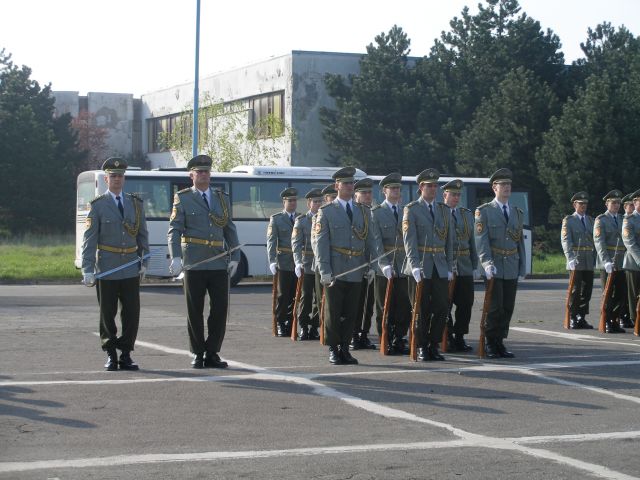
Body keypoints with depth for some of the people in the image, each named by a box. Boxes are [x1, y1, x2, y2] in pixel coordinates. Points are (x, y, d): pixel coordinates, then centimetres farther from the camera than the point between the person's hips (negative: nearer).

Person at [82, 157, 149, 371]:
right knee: (107, 314, 4)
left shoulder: (136, 203, 9)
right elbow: (89, 239, -5)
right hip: (106, 270, -3)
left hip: (131, 269, 3)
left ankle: (126, 355, 9)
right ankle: (111, 355, 13)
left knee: (132, 313, 0)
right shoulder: (98, 205, -2)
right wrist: (88, 269, -12)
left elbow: (142, 234, 15)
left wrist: (144, 261, 8)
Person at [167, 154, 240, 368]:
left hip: (219, 263, 3)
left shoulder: (222, 198, 15)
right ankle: (198, 354, 13)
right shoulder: (182, 199, 4)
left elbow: (230, 230, 14)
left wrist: (235, 257, 4)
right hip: (194, 263, -3)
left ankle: (212, 353, 10)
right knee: (195, 311, 3)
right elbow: (174, 230, -5)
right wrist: (175, 257, -18)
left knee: (220, 309, -1)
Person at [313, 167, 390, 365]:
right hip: (335, 272, -3)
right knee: (333, 312, 3)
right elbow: (320, 242, -4)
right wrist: (324, 271, -13)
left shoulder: (364, 211, 12)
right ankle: (333, 350, 13)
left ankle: (344, 349, 16)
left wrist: (382, 260, -3)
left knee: (350, 313, 7)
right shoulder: (326, 212, 1)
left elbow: (370, 238, 10)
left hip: (356, 271, 4)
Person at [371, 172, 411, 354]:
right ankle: (387, 343, 10)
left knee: (404, 308, 4)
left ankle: (399, 341, 15)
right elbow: (375, 241, -8)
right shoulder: (376, 212, 1)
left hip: (404, 267, 3)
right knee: (385, 308, 3)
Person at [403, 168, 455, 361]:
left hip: (440, 268, 4)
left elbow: (450, 241, 14)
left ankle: (434, 346, 10)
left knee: (442, 308, 0)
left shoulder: (444, 210, 14)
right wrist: (415, 266, -18)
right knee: (422, 310, 1)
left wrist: (450, 267, 7)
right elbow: (409, 240, -9)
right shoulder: (411, 210, -1)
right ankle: (422, 348, 9)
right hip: (421, 268, -4)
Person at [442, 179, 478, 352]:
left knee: (465, 305, 3)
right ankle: (447, 339, 10)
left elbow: (472, 242, 16)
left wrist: (475, 266, 11)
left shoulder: (467, 214, 16)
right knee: (444, 306, 1)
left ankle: (459, 338, 13)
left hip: (465, 269, 5)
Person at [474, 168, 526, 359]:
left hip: (512, 269, 5)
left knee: (508, 308, 4)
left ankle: (499, 343, 12)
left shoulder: (517, 213, 16)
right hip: (494, 268, -5)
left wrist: (522, 267, 11)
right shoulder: (484, 211, 0)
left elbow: (520, 241, 17)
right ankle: (490, 345, 3)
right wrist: (487, 263, -22)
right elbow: (481, 240, -9)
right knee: (495, 307, -6)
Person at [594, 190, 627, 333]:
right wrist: (607, 262, -20)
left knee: (622, 294, 3)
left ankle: (615, 321, 16)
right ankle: (606, 323, 8)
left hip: (621, 263, 5)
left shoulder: (622, 219, 16)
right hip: (607, 263, -5)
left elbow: (627, 240, 16)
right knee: (608, 294, -1)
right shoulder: (600, 220, -2)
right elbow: (599, 242, -11)